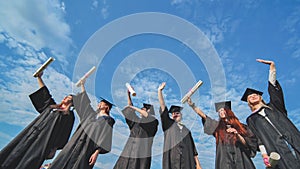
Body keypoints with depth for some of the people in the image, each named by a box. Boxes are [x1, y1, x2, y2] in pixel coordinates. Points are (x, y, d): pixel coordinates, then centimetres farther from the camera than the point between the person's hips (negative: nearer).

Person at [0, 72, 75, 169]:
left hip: (45, 139, -5)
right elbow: (44, 92, 24)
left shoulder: (69, 115, 3)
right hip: (31, 133, 6)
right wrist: (39, 77, 23)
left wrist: (55, 148, -11)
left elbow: (63, 134, -3)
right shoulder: (51, 105, 20)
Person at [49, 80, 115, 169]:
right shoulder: (93, 114, 15)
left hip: (87, 148, -6)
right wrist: (82, 85, 31)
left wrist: (97, 152, -21)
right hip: (75, 143, 6)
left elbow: (105, 139, -11)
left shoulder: (108, 120, -4)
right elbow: (85, 102, 26)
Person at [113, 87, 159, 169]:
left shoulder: (153, 121, 1)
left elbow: (147, 115, -20)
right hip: (129, 152, 6)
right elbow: (130, 109, 16)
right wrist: (128, 94, 10)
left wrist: (134, 107, -11)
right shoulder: (136, 121, 17)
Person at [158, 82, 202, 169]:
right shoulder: (169, 124, 7)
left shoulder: (186, 130, 15)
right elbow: (162, 107, -4)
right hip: (172, 161, -2)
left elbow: (192, 149, 14)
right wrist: (160, 91, -10)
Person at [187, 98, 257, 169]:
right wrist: (192, 105, -10)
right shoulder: (218, 126, 8)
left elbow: (249, 144, 3)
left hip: (241, 162, 0)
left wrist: (237, 134, -12)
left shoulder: (241, 127, 9)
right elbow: (203, 116, -1)